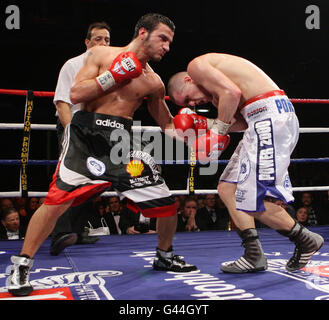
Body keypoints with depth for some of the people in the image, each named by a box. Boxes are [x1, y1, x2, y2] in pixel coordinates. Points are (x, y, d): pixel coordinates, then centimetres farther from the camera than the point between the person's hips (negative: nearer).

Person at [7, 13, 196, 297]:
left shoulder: (153, 83, 12)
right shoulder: (100, 54, 5)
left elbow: (167, 125, 20)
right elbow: (76, 95, -4)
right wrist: (114, 75, -9)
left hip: (122, 141, 4)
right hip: (86, 134, -3)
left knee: (167, 204, 2)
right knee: (56, 201, -15)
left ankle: (164, 256, 30)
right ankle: (21, 267, 4)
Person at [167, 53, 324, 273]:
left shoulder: (196, 66, 0)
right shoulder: (214, 90, 27)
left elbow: (233, 92, -17)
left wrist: (219, 128, -5)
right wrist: (207, 124, 11)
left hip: (270, 115, -11)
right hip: (262, 120, 11)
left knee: (253, 199, -9)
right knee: (228, 188, 11)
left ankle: (306, 241, 9)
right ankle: (254, 255, 10)